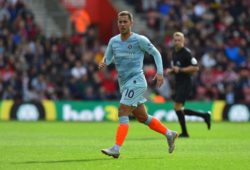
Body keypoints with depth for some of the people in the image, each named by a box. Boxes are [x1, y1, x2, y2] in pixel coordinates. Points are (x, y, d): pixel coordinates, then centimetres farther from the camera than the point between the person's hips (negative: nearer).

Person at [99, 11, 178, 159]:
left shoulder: (139, 40, -9)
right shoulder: (114, 41, 7)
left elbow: (156, 53, -1)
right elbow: (108, 58, 14)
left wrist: (160, 72, -10)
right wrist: (103, 64, -10)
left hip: (136, 81, -7)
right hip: (124, 83, 7)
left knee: (123, 113, -18)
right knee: (142, 117, 14)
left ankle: (116, 149, -23)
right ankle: (169, 134, 31)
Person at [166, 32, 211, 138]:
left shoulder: (186, 52, -12)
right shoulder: (174, 53, 14)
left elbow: (195, 68, -18)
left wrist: (180, 69, -21)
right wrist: (170, 70, 6)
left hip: (185, 83, -9)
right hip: (178, 84, 9)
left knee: (177, 107, -14)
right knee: (179, 110, 8)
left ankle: (184, 132, -4)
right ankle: (204, 115, 20)